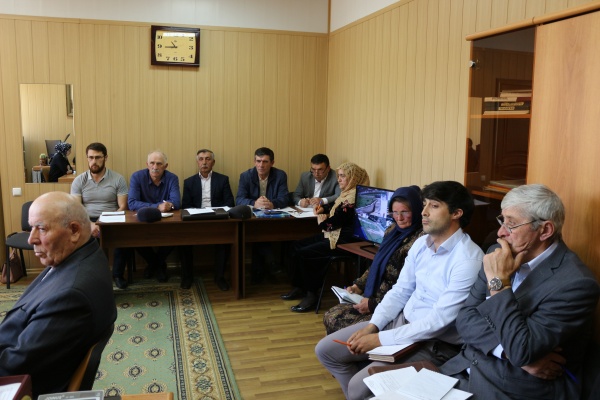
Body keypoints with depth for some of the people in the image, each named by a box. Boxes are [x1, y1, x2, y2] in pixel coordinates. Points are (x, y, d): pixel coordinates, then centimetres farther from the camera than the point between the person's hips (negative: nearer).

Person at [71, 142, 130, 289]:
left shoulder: (118, 179, 2)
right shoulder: (79, 181, 5)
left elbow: (122, 207, -2)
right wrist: (90, 224, -21)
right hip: (87, 222, 1)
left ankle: (118, 274, -7)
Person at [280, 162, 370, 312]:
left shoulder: (352, 198, -21)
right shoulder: (347, 194, 12)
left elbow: (334, 222, -22)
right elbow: (335, 207, 31)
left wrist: (322, 221, -1)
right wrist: (323, 208, 11)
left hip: (342, 241, -11)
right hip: (333, 235, 11)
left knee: (302, 254, -14)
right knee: (298, 245, 8)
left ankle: (311, 294, -2)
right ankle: (299, 287, 15)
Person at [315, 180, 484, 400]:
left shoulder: (468, 259, -22)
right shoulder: (421, 243, 2)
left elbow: (439, 321, -24)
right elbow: (400, 291, 9)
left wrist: (381, 339, -21)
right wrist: (372, 326, -7)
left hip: (434, 343, -7)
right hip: (400, 321, 8)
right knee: (326, 349, 4)